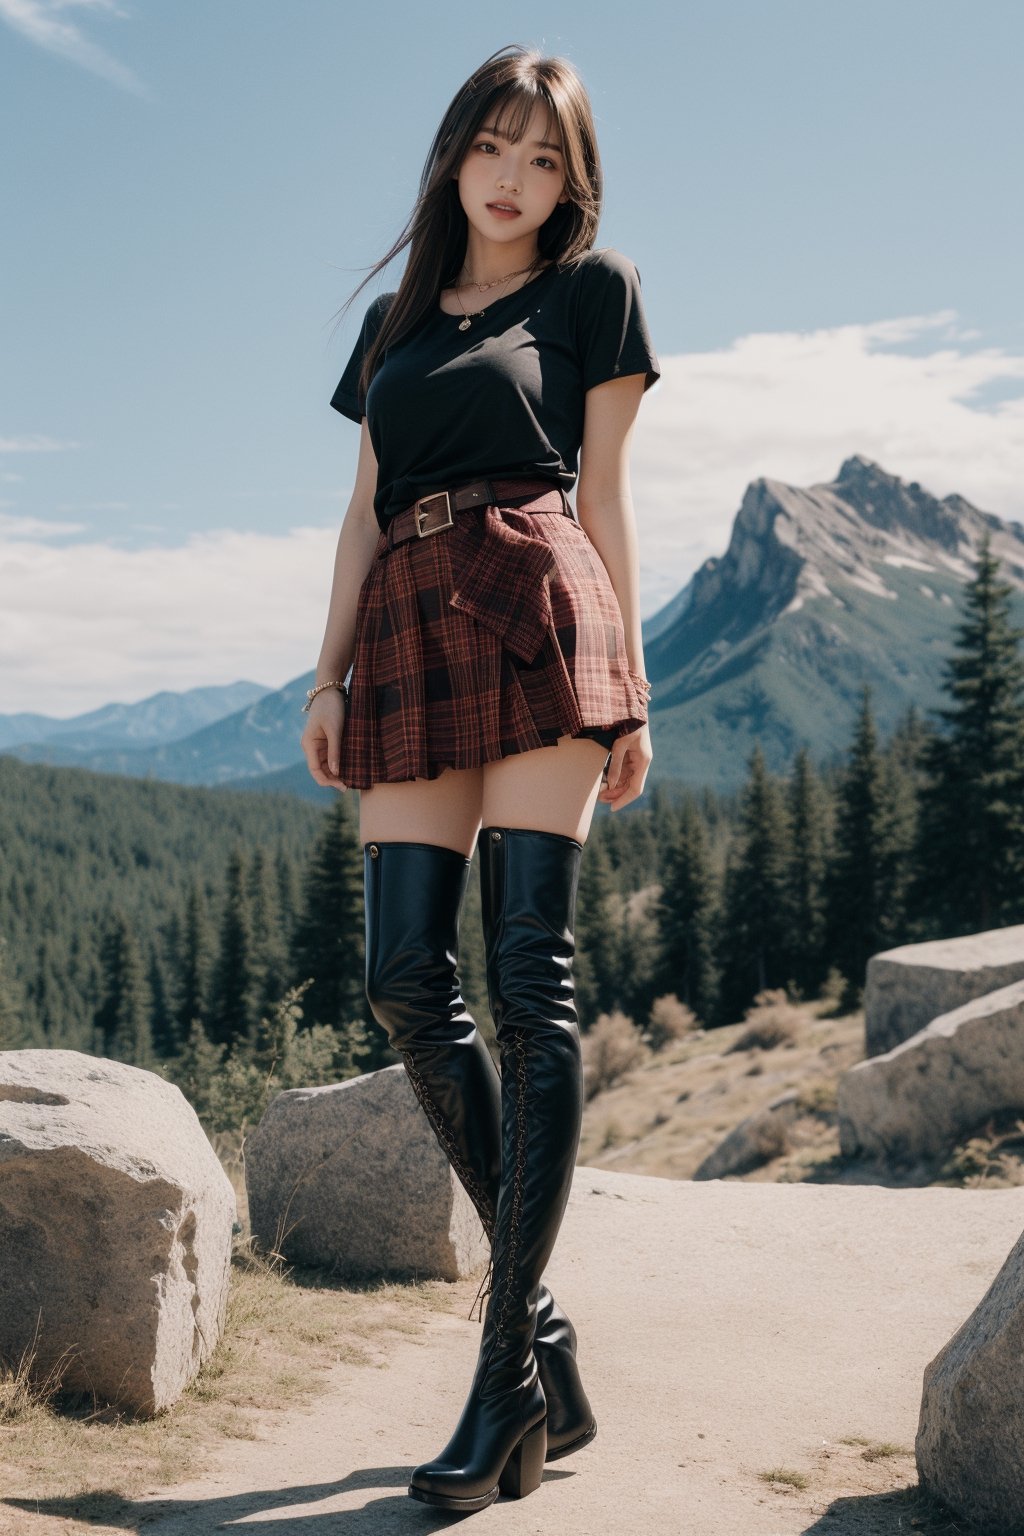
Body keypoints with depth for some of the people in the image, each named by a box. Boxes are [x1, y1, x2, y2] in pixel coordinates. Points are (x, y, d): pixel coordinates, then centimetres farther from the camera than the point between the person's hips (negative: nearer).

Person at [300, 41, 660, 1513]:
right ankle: (543, 1324, 3)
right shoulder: (394, 318, 26)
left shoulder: (592, 289, 14)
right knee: (405, 977, -7)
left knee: (529, 974, -11)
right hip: (407, 638, 5)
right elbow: (365, 511, 20)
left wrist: (629, 684, 2)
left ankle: (510, 1374, -9)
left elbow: (604, 498, 8)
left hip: (532, 615, -5)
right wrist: (328, 675, 9)